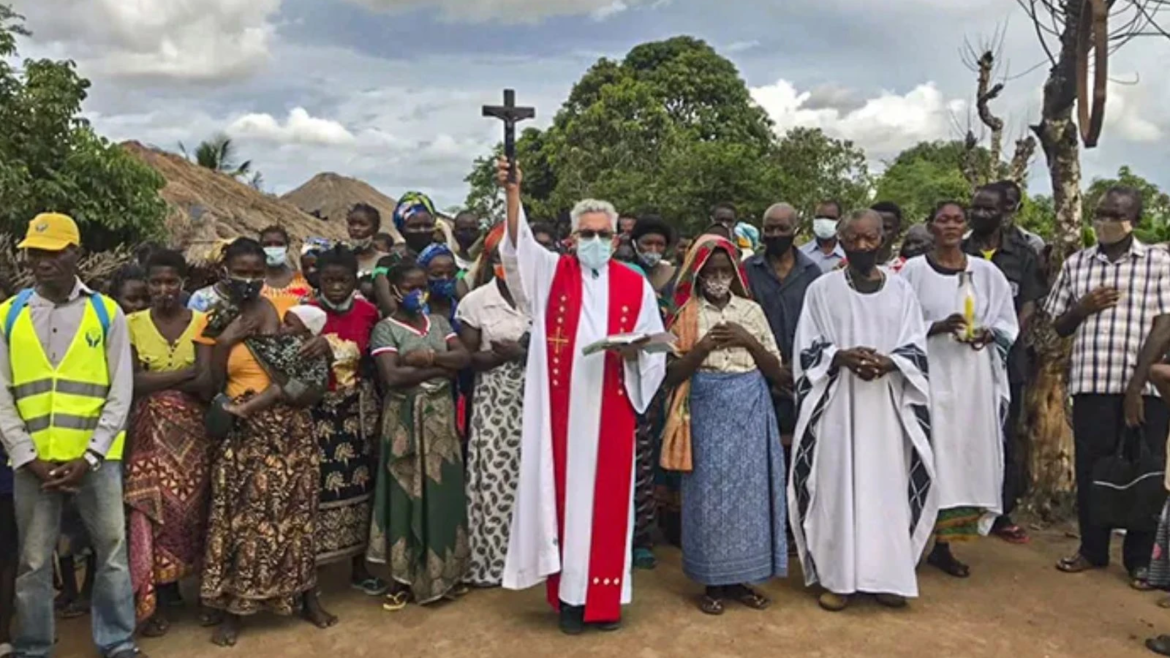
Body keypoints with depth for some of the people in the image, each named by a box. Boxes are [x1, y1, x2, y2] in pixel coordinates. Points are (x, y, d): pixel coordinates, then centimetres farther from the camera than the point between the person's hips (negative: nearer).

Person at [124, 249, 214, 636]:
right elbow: (132, 382, -8)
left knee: (187, 508, 2)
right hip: (149, 432, 0)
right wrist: (186, 373, -11)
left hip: (191, 432, 0)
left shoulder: (200, 322, 1)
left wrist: (155, 382, -10)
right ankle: (153, 600, 6)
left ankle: (172, 587, 20)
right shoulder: (133, 324, 3)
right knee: (151, 511, -6)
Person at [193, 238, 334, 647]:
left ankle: (307, 596, 23)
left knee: (295, 509, 7)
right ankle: (233, 607, 15)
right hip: (242, 432, 0)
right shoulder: (213, 322, 1)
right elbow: (209, 387, -3)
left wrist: (320, 345, -13)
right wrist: (224, 342, -15)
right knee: (241, 514, 1)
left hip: (289, 427, 1)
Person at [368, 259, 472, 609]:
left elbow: (464, 357, -2)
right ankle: (403, 578, 10)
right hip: (405, 421, -4)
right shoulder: (385, 329, -4)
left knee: (443, 491, 8)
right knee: (407, 494, 0)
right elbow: (392, 376, -18)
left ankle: (444, 572, 20)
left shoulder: (439, 322, 10)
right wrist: (442, 368, -13)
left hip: (440, 418, 4)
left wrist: (428, 357, -16)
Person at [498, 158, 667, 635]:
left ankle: (604, 596, 18)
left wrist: (632, 350, -14)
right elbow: (520, 242, -13)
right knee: (564, 495, 3)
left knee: (607, 498, 5)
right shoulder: (552, 273, 4)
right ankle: (568, 594, 15)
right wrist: (512, 191, -28)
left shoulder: (635, 286, 6)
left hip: (610, 411, 1)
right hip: (562, 408, 0)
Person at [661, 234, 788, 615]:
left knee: (749, 489, 6)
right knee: (710, 492, 1)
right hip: (707, 411, -2)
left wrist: (749, 341, -8)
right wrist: (703, 347, -15)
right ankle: (712, 582, 15)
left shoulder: (751, 310, 7)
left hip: (749, 411, 2)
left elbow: (777, 372, 6)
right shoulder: (686, 316, 1)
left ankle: (740, 578, 20)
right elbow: (672, 375, -3)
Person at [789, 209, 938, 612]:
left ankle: (886, 575, 14)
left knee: (887, 487, 3)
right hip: (836, 402, -1)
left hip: (888, 405, 2)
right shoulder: (822, 289, 3)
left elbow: (917, 350, 6)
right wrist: (841, 357, -17)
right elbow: (807, 350, 1)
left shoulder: (901, 290, 8)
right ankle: (836, 576, 8)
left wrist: (889, 363, -15)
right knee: (837, 486, 0)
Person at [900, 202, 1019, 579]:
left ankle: (944, 544, 14)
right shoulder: (913, 271, 0)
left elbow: (1008, 323, 12)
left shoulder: (987, 273, 8)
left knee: (966, 455, 3)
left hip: (973, 379, 3)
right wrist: (937, 327, -18)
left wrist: (989, 333, -9)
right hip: (928, 374, -3)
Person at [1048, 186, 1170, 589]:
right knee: (1090, 469, 7)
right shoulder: (1076, 264, 10)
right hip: (1091, 385, 2)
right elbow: (1057, 327, 15)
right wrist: (1084, 307, -7)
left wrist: (1137, 384, -12)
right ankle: (1092, 549, 22)